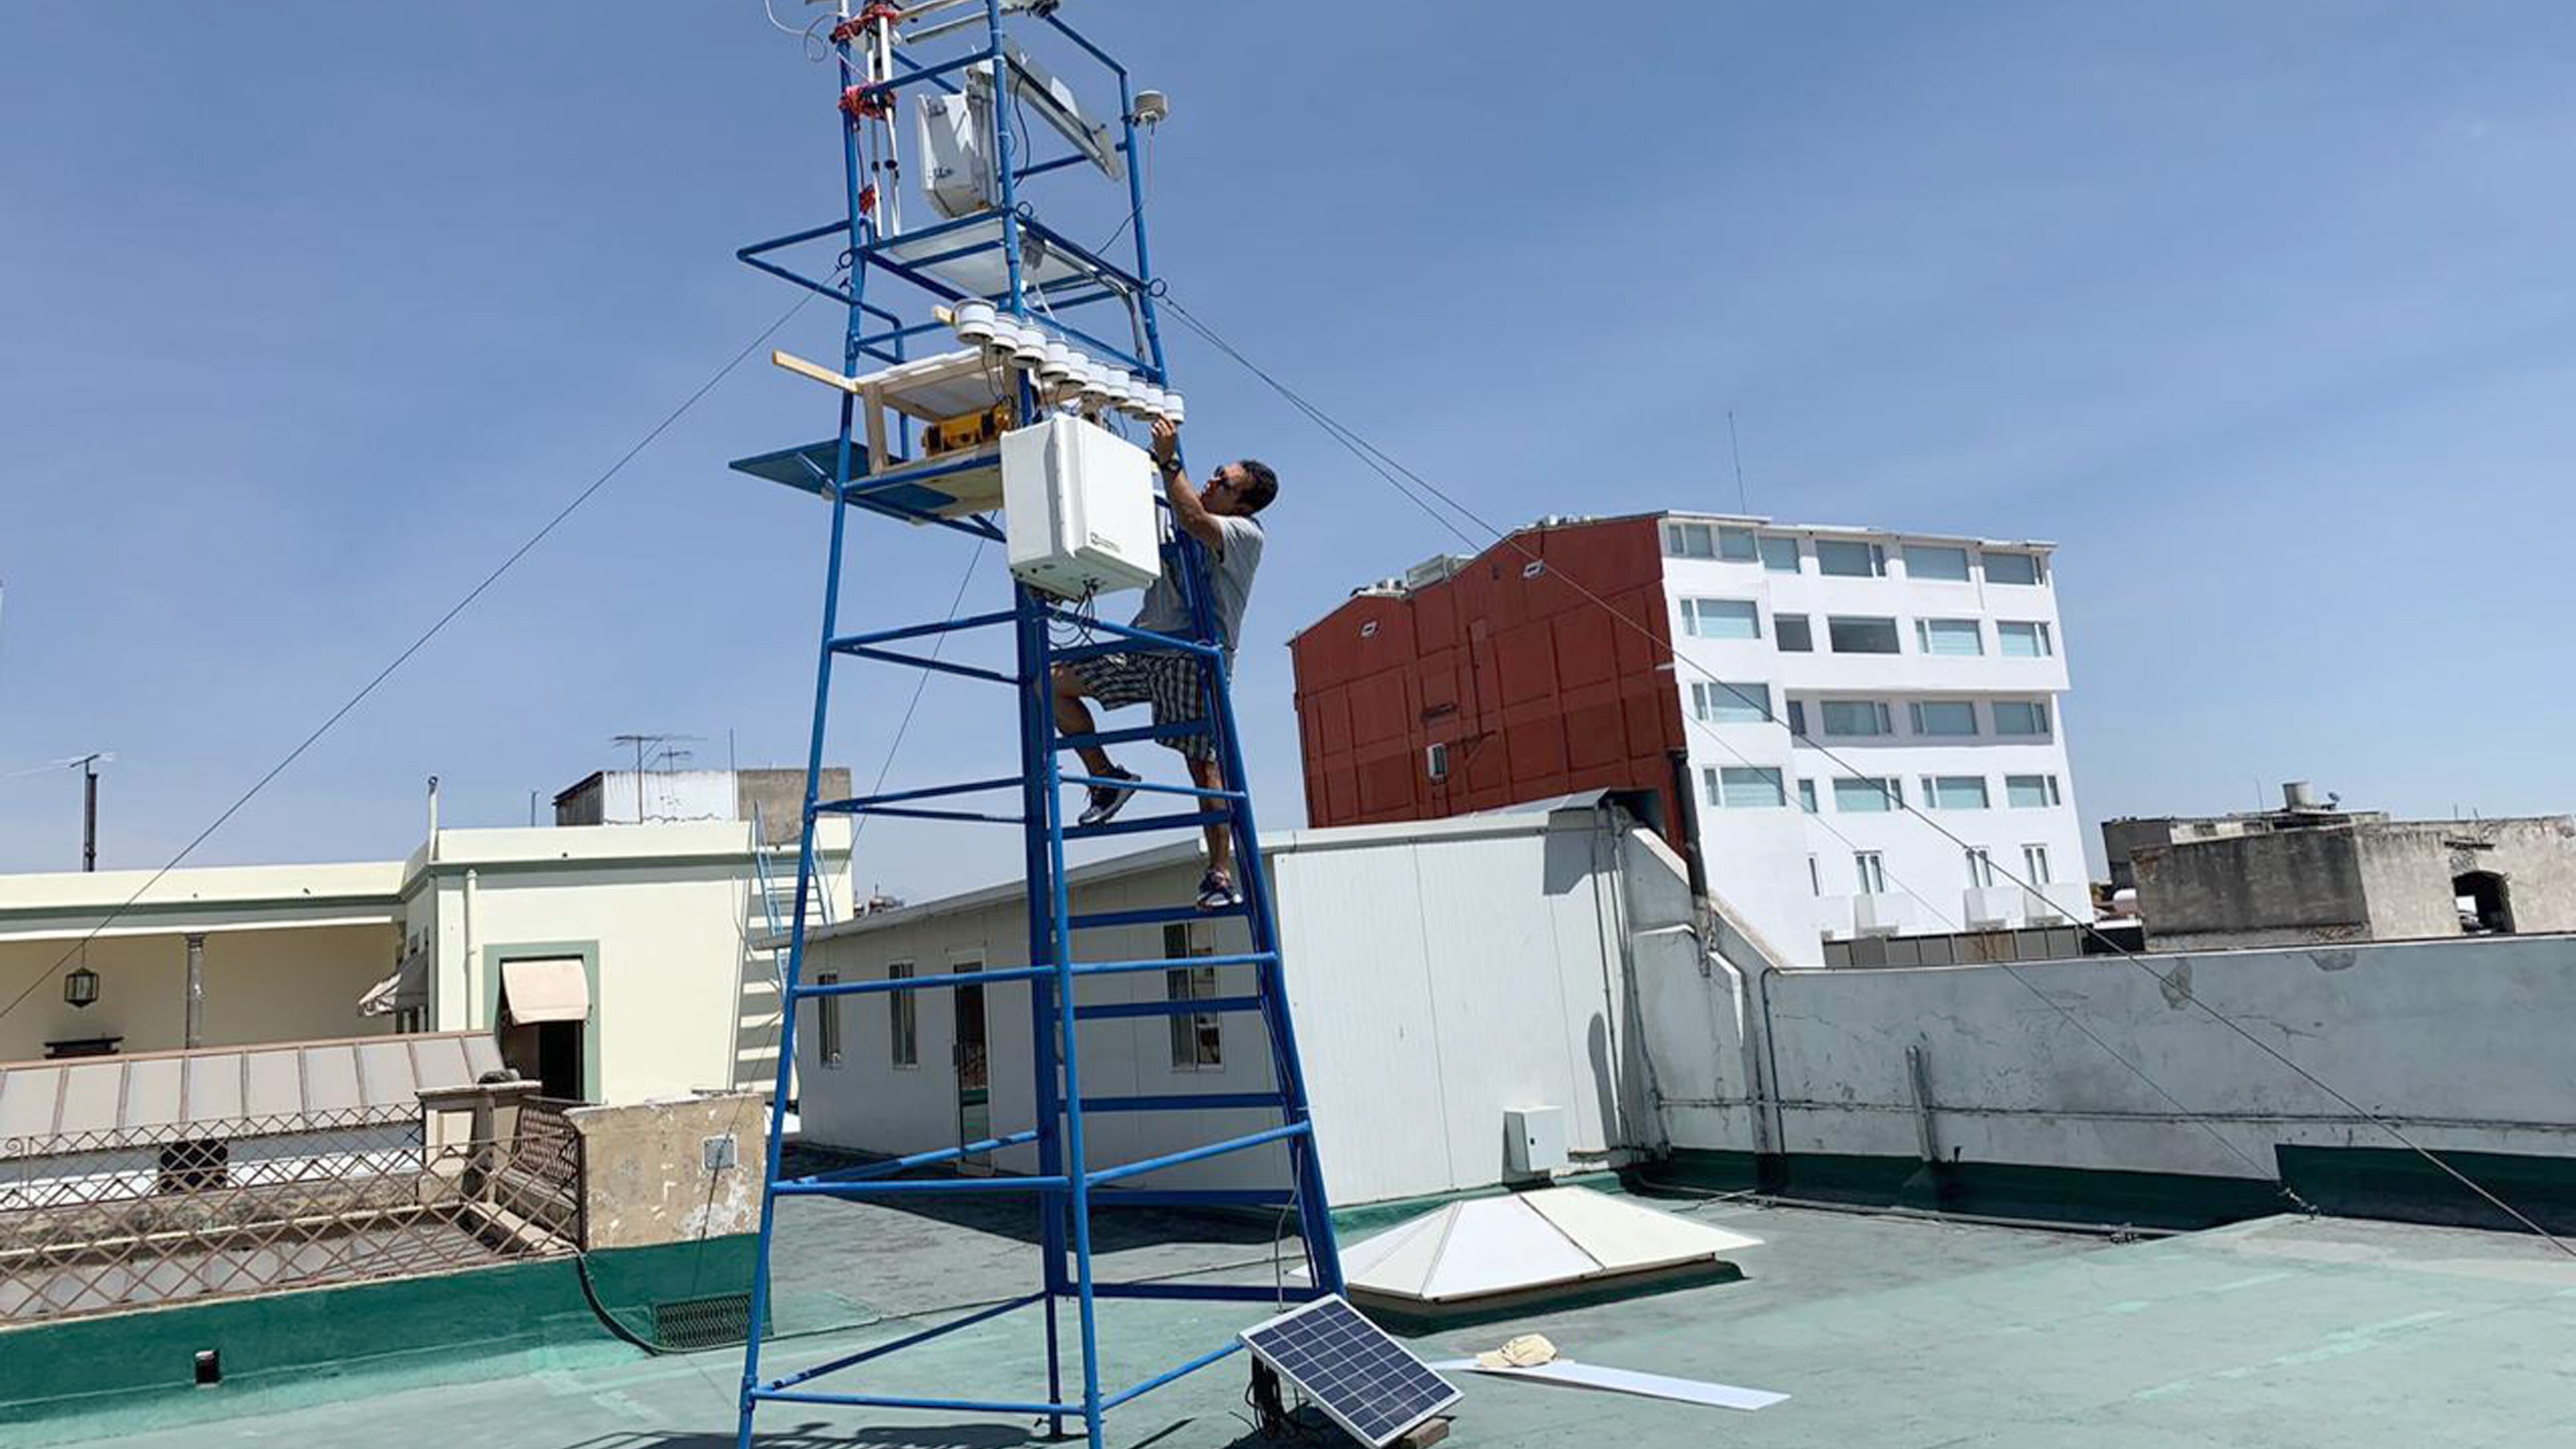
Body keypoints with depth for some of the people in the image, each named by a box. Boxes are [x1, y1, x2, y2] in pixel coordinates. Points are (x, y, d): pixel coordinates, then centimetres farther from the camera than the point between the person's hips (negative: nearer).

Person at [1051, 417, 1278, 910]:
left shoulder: (1246, 534, -4)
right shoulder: (1185, 516, 23)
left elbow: (1192, 520, -22)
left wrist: (1169, 462, -18)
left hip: (1195, 654, -8)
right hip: (1143, 649, 8)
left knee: (1203, 762, -10)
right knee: (1053, 682, 0)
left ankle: (1221, 873, -6)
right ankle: (1105, 779, 8)